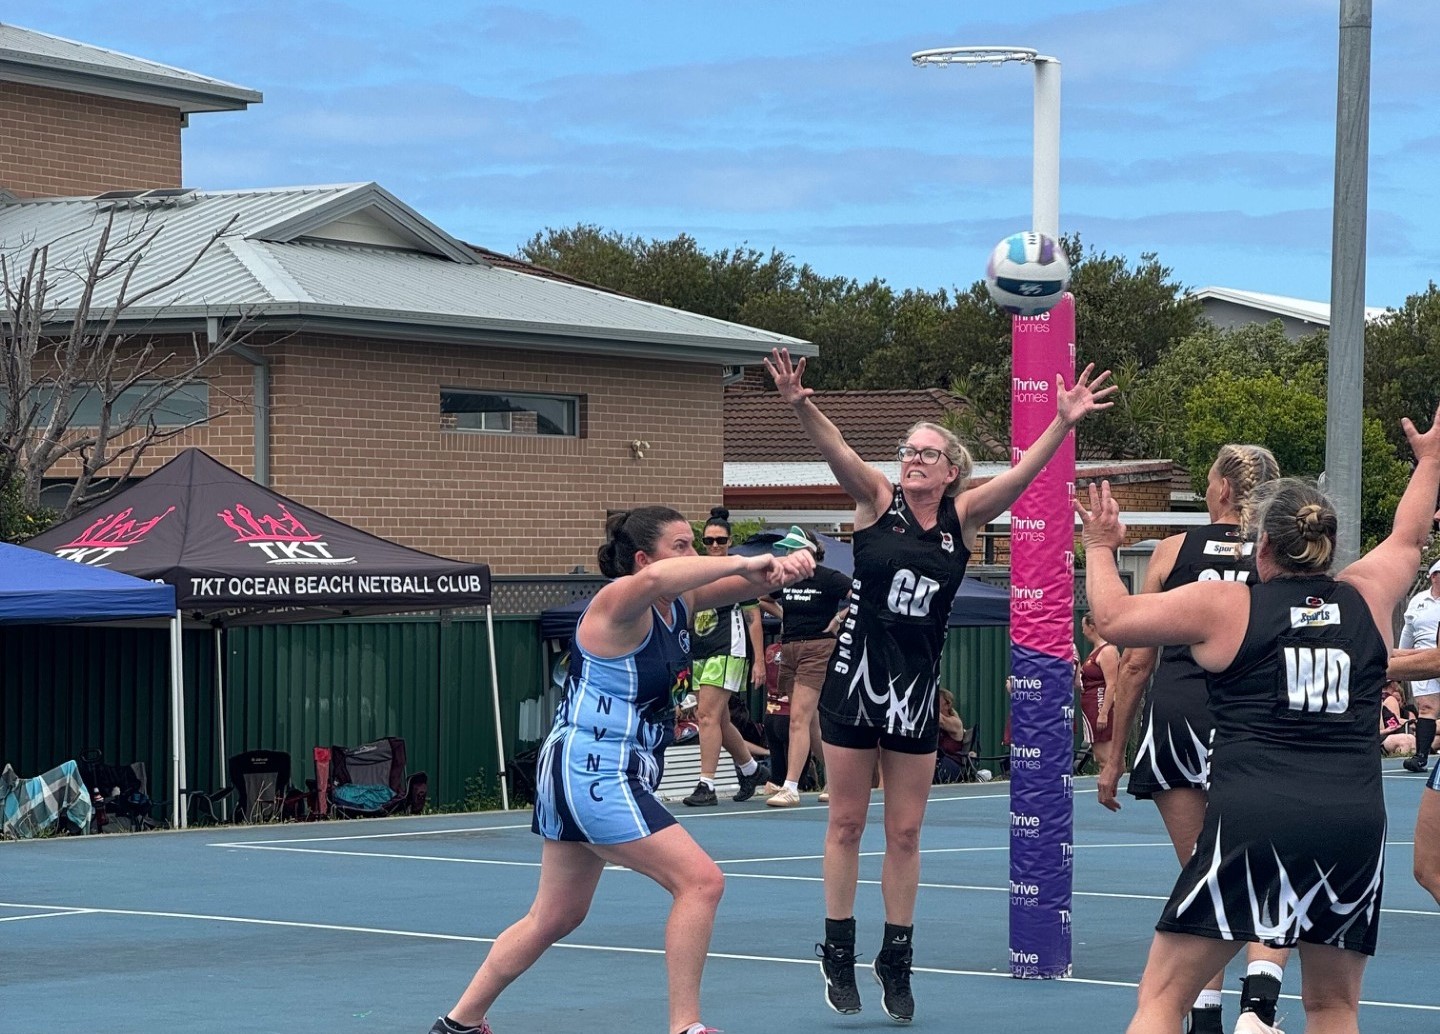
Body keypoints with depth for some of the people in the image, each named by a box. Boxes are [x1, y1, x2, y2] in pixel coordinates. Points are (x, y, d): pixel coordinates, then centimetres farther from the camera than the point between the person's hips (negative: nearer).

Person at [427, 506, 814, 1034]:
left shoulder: (679, 602, 7)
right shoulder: (619, 602, -18)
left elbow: (749, 582, 2)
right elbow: (651, 579, -42)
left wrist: (783, 566, -21)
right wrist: (744, 562, -40)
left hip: (610, 778, 10)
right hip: (590, 775, -10)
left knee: (554, 917, 19)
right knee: (701, 880, -14)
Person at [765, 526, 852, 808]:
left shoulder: (828, 579, -10)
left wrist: (838, 618, -15)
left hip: (817, 650, -7)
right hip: (789, 649, 7)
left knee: (799, 718, -14)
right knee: (811, 721, 12)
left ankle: (791, 787, -16)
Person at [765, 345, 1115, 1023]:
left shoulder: (963, 517, 1)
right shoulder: (877, 502, -3)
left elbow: (1020, 474, -12)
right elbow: (836, 449, -20)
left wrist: (1063, 424, -27)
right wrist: (800, 406, -38)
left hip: (916, 688, 1)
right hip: (855, 679, -1)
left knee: (905, 832, 7)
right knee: (846, 822, 5)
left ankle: (896, 959, 16)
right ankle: (839, 953, 16)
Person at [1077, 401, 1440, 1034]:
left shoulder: (1223, 606, 4)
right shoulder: (1366, 600, 13)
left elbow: (1112, 620, 11)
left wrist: (1101, 548, 29)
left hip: (1249, 821, -3)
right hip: (1355, 824, 3)